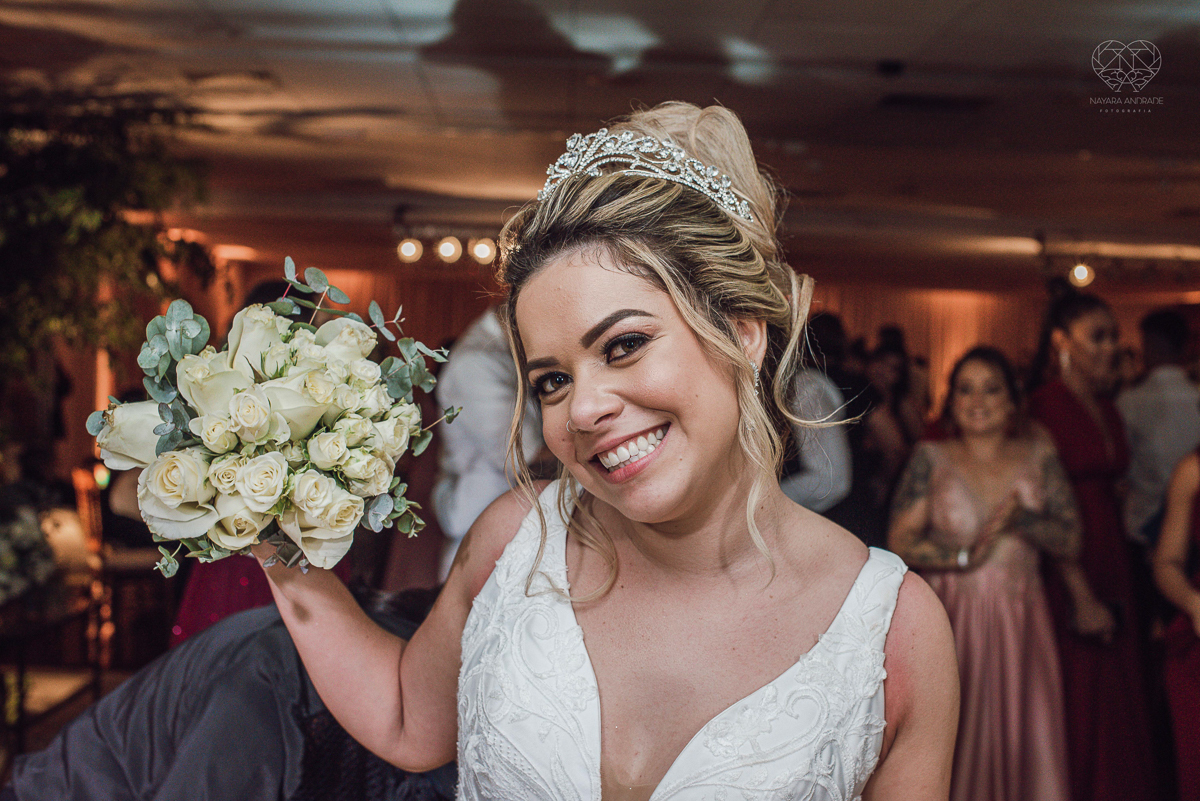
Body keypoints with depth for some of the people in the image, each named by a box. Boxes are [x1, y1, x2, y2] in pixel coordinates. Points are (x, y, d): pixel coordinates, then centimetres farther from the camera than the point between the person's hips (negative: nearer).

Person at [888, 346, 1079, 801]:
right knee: (956, 736, -2)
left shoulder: (1038, 457, 8)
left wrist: (1022, 518, -14)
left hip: (1020, 620, 2)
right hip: (952, 618, -2)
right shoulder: (931, 460, 2)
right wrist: (967, 554, -14)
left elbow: (1072, 541, 3)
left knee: (1024, 736, 0)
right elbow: (900, 543, -4)